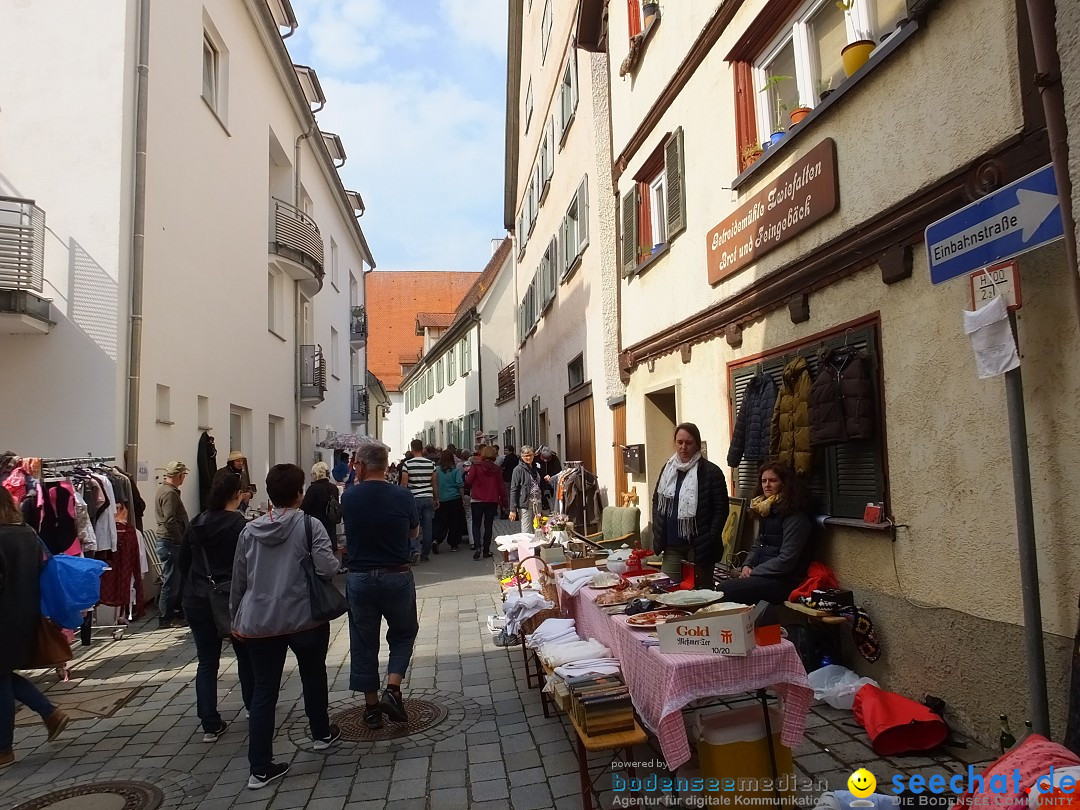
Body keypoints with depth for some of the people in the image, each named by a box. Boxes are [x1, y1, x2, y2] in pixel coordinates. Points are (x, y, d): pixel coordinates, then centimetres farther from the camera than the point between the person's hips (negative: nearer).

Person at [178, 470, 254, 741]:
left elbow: (183, 561, 10)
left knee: (207, 662, 9)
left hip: (198, 601, 4)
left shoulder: (196, 524, 2)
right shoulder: (240, 526, -15)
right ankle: (255, 708, 30)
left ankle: (210, 724, 8)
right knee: (247, 656, 16)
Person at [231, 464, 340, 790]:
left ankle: (260, 767, 8)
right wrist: (336, 560, 4)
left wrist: (237, 616, 20)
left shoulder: (249, 530, 3)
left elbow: (239, 579, 9)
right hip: (305, 618, -2)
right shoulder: (310, 525, -11)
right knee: (313, 676, 20)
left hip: (259, 621, 3)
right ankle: (322, 734, 39)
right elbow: (327, 568, -19)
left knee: (263, 690, 8)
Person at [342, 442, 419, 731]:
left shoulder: (349, 497, -8)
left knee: (364, 642, 15)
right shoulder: (403, 496, -12)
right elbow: (414, 532, 4)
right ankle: (392, 690, 4)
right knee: (403, 634, 20)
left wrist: (359, 482, 13)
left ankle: (371, 707, 23)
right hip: (397, 577, -1)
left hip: (359, 578, 1)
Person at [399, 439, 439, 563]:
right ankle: (425, 554, 13)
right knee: (427, 527, 7)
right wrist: (436, 499, 16)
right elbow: (435, 483, 7)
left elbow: (403, 483, -7)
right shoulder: (431, 463, 2)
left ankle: (415, 550, -12)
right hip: (428, 498, 2)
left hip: (414, 498, -2)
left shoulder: (407, 464, -6)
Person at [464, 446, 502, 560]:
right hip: (492, 501, 2)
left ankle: (477, 546, -12)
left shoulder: (476, 466, -9)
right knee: (488, 526, 11)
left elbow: (468, 481, -12)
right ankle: (486, 550, 12)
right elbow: (500, 487, 3)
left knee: (476, 524, 8)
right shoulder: (497, 469, -1)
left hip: (477, 500, -2)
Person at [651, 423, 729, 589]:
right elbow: (656, 499, 19)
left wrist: (710, 540, -13)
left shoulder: (711, 472, -7)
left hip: (698, 547, -5)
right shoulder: (668, 469, 9)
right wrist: (657, 530, 8)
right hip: (672, 546, 5)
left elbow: (721, 509, -8)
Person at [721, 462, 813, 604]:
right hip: (764, 576, 8)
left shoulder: (795, 516, -12)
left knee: (726, 589, -25)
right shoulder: (768, 511, 16)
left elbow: (786, 560, -17)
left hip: (783, 581, -8)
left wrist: (753, 573, -11)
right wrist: (747, 566, 3)